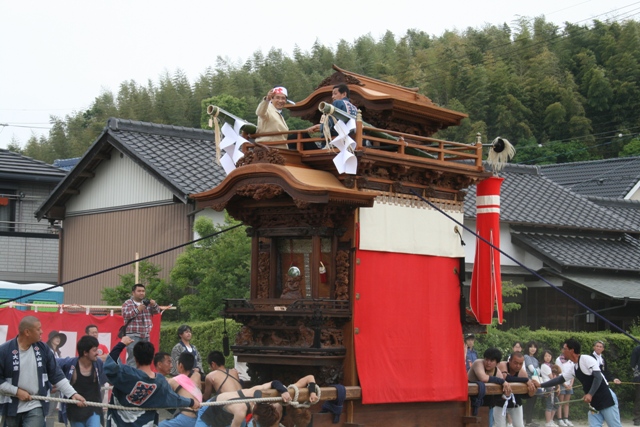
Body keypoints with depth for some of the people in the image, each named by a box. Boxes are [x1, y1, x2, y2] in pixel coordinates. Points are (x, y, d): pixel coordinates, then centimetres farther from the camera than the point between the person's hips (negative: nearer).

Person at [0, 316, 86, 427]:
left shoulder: (42, 348, -1)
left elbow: (56, 375, 3)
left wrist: (73, 393, -4)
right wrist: (17, 391, -15)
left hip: (36, 407, 1)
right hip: (12, 407, -1)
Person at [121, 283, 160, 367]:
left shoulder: (147, 303, 16)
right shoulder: (127, 303, 0)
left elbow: (157, 311, 11)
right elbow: (125, 315, -12)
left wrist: (154, 305, -11)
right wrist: (137, 309, -22)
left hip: (145, 335, 6)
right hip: (133, 335, -6)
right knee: (132, 358, -13)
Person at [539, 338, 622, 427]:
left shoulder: (587, 359, -12)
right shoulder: (573, 368, 13)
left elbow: (598, 377, -20)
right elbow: (559, 379, 20)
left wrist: (590, 394, -29)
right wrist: (540, 385, 17)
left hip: (606, 398, -8)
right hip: (594, 403, 8)